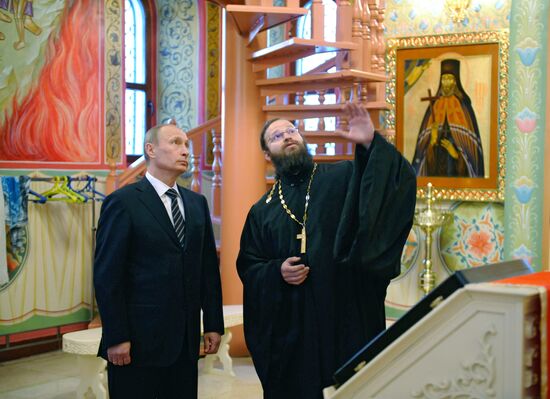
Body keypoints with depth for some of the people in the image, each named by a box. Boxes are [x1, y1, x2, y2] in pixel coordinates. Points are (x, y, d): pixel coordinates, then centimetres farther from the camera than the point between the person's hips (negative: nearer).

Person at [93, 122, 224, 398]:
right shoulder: (123, 202, -6)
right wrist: (116, 338, -13)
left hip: (186, 341, 5)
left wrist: (213, 324, 9)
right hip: (138, 341, -5)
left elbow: (208, 267, 13)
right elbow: (106, 275, -10)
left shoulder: (197, 203, 12)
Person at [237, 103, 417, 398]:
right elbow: (248, 267, 11)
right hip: (290, 327, 2)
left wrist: (371, 145, -25)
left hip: (347, 317, -2)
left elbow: (400, 180, -10)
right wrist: (277, 272, -10)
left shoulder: (343, 178, 3)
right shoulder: (262, 211, 11)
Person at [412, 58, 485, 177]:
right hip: (435, 163, 3)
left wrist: (457, 153, -17)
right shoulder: (435, 105, 9)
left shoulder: (463, 105, 0)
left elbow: (470, 139, -3)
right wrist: (432, 139, -12)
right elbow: (424, 140, 8)